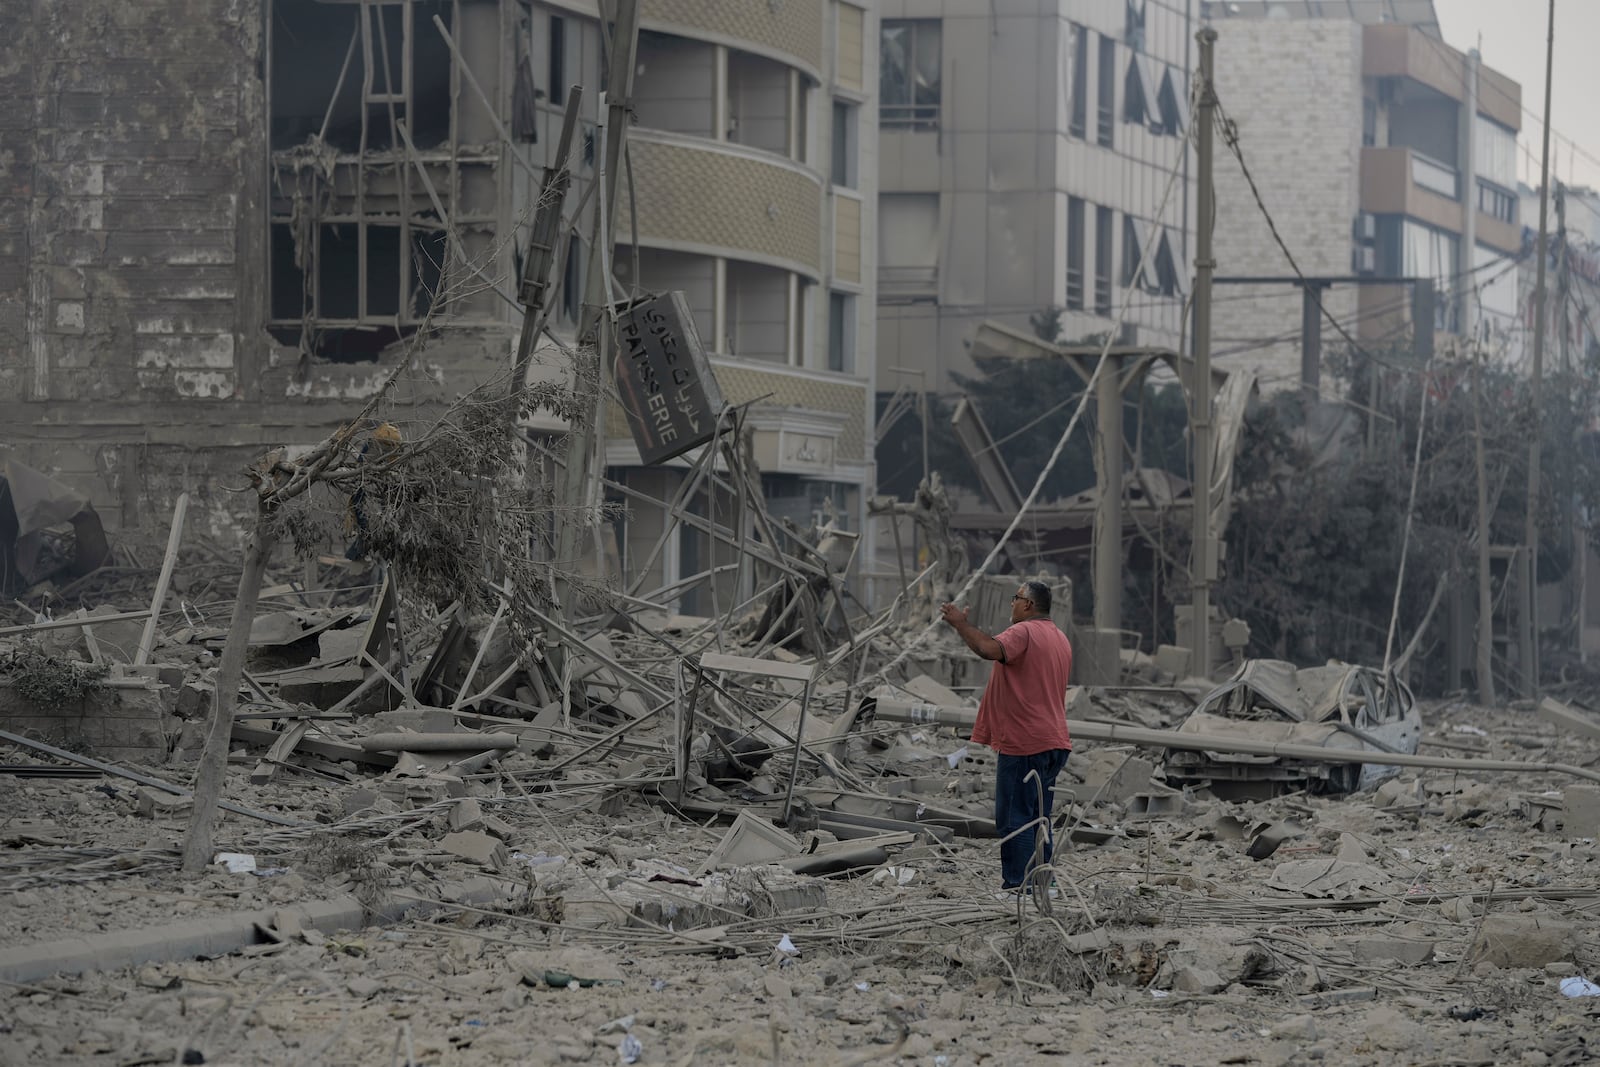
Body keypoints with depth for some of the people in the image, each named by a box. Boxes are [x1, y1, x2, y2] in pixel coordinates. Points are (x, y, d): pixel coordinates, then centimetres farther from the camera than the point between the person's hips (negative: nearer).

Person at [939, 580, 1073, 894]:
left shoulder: (1023, 632, -12)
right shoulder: (1060, 638, 19)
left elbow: (989, 649, -32)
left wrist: (961, 623, -22)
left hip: (1025, 744, -9)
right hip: (1054, 743, 9)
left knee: (1014, 818, -7)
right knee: (1038, 818, 15)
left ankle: (1018, 885, -8)